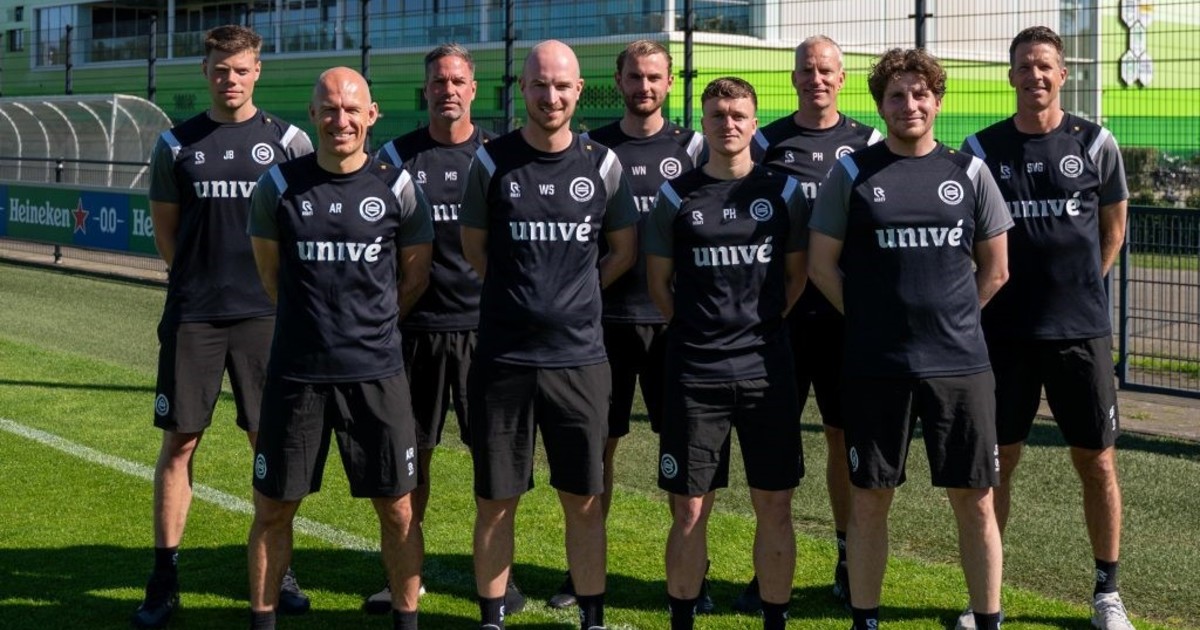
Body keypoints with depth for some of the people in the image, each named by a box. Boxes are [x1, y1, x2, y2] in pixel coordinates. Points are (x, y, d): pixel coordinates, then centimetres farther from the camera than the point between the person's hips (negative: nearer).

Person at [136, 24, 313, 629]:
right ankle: (164, 577, 9)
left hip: (265, 313, 0)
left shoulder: (289, 141, 2)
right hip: (192, 315, 1)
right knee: (179, 441, 1)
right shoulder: (177, 143, 5)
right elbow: (164, 230, 12)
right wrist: (203, 280, 6)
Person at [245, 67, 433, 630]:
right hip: (296, 372, 0)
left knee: (397, 506, 5)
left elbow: (415, 276, 11)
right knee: (274, 506, 7)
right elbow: (271, 273, 11)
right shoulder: (280, 185, -1)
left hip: (377, 372, 0)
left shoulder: (397, 187, -1)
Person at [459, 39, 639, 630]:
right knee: (495, 501, 5)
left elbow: (624, 250, 13)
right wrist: (525, 296, 9)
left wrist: (573, 294, 8)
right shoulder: (492, 161, -2)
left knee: (584, 502, 6)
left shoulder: (602, 165, 2)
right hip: (502, 358, -1)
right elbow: (474, 247, 9)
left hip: (579, 357, 1)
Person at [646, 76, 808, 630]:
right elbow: (659, 282, 9)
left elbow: (797, 275, 12)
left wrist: (760, 325, 5)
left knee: (774, 506, 5)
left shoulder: (783, 191, 5)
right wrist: (700, 331, 5)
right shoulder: (676, 196, 3)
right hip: (694, 372, -1)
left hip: (767, 369, 1)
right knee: (690, 509, 3)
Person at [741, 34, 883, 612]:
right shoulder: (765, 143, 5)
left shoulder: (867, 143, 7)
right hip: (781, 315, 0)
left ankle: (849, 559, 18)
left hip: (847, 315, 0)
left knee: (845, 435, 7)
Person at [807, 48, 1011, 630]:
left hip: (960, 364, 1)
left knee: (974, 499, 4)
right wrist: (872, 319, 1)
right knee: (869, 499, 6)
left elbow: (995, 268, 12)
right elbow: (822, 264, 3)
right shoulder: (853, 173, 2)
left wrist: (948, 318, 7)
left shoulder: (969, 172, 6)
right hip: (874, 365, -1)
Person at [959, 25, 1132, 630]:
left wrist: (1077, 286, 10)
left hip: (1081, 331, 0)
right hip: (1003, 331, 0)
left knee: (1097, 461, 5)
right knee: (997, 460, 5)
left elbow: (1113, 227, 12)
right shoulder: (983, 148, 1)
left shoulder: (1095, 144, 0)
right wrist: (995, 291, 3)